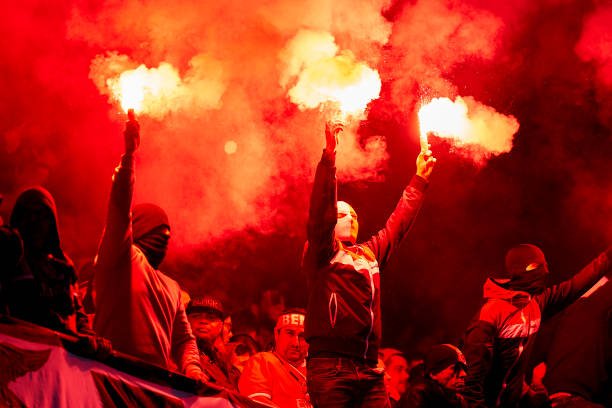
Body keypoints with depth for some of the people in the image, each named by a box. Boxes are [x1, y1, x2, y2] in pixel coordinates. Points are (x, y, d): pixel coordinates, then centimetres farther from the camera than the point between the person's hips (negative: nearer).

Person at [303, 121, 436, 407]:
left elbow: (397, 223, 32)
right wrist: (329, 156, -17)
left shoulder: (370, 253, 22)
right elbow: (320, 210, -10)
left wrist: (419, 179, 34)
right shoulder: (321, 253, 5)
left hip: (369, 370, 6)